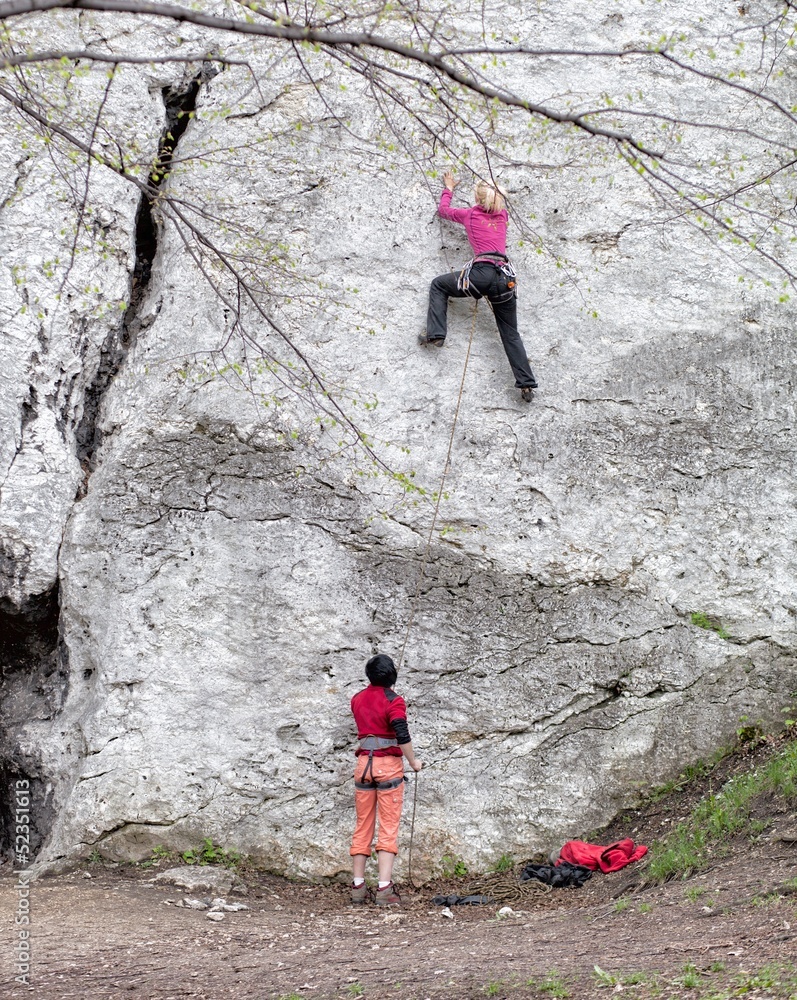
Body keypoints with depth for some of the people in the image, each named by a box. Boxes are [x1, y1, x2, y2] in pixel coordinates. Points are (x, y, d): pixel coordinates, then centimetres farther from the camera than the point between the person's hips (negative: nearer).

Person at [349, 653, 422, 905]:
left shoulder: (357, 699, 8)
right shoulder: (394, 701, -10)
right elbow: (402, 736, -18)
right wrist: (413, 761, -3)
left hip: (364, 764, 5)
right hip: (389, 766, -5)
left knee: (363, 826, 11)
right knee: (388, 828, -3)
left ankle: (358, 886, 10)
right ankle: (384, 889, -8)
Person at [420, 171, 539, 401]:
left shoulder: (470, 214, 12)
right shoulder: (502, 216, 21)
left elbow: (443, 209, 30)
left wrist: (448, 188, 45)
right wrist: (490, 190, 58)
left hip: (481, 273, -4)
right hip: (505, 277, 4)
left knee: (438, 285, 22)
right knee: (511, 334, 10)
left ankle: (435, 334, 7)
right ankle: (526, 383, 1)